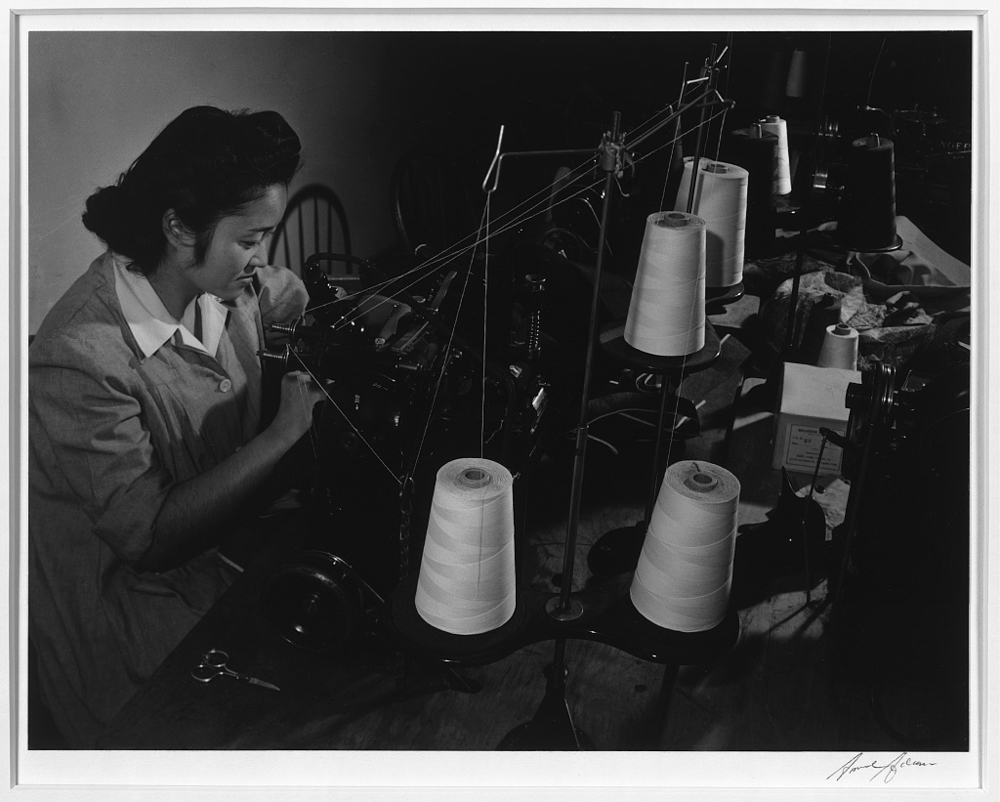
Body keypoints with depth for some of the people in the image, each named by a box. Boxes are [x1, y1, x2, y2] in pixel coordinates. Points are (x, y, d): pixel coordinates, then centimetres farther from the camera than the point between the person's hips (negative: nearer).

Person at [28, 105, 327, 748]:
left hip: (228, 535, 8)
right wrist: (284, 434, -27)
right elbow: (151, 537, -29)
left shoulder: (223, 283, -6)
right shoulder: (82, 358, -29)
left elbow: (295, 296, 19)